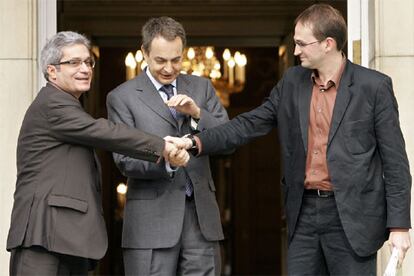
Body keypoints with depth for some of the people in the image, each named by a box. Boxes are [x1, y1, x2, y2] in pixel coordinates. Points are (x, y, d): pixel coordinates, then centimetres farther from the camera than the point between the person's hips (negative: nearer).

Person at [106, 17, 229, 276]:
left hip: (201, 214, 3)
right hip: (152, 218, -3)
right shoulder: (122, 97, 1)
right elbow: (125, 160, -5)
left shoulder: (201, 87, 13)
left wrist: (197, 113, -11)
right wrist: (164, 160, -24)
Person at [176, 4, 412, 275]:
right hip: (304, 214, 5)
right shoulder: (292, 82, 9)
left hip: (351, 217, -5)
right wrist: (196, 142, -7)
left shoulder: (374, 86, -5)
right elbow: (250, 124, 7)